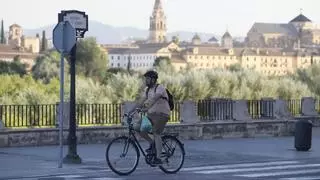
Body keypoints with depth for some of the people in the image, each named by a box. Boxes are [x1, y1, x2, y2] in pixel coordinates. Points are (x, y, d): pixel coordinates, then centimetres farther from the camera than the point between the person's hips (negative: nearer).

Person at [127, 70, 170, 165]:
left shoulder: (160, 88, -12)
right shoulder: (147, 90, 13)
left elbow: (154, 99, -30)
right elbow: (140, 102, 10)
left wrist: (147, 108, -44)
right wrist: (130, 111, -1)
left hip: (161, 114, -8)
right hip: (151, 114, 8)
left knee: (156, 134, -17)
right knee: (137, 127, -7)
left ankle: (158, 158, -16)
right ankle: (151, 143, 7)